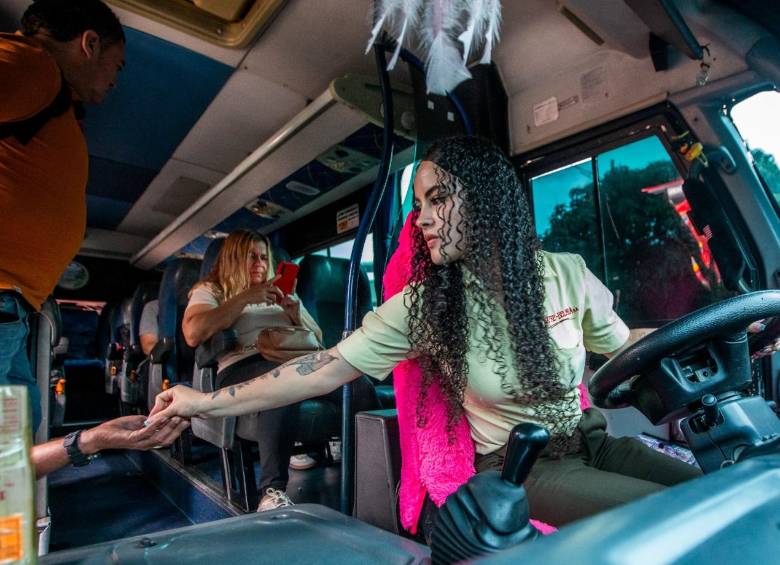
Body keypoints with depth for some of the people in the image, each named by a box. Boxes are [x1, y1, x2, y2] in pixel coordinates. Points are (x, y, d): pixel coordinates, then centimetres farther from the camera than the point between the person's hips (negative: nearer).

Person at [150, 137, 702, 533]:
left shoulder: (567, 273, -7)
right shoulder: (423, 306, -13)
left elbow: (627, 348, 8)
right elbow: (325, 369, -14)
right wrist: (208, 402, -13)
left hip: (590, 439, 4)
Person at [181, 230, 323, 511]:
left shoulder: (282, 293, 31)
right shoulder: (210, 290, 19)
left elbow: (317, 340, 29)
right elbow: (193, 334, -5)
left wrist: (297, 315, 9)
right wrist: (246, 297, -4)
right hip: (242, 366, -4)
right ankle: (274, 490, -38)